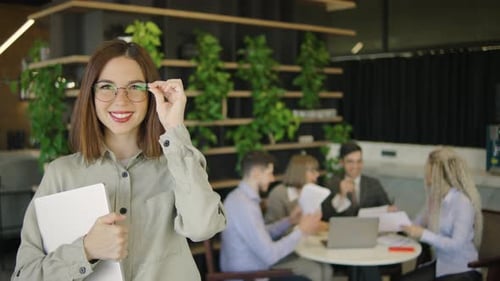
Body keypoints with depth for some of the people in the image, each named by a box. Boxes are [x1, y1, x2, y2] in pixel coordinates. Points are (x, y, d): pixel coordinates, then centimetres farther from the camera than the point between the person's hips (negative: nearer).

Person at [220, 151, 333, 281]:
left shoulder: (242, 197, 6)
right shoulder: (244, 205, -25)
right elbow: (269, 255, -25)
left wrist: (289, 221, 4)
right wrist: (301, 230, -15)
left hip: (251, 267, 9)